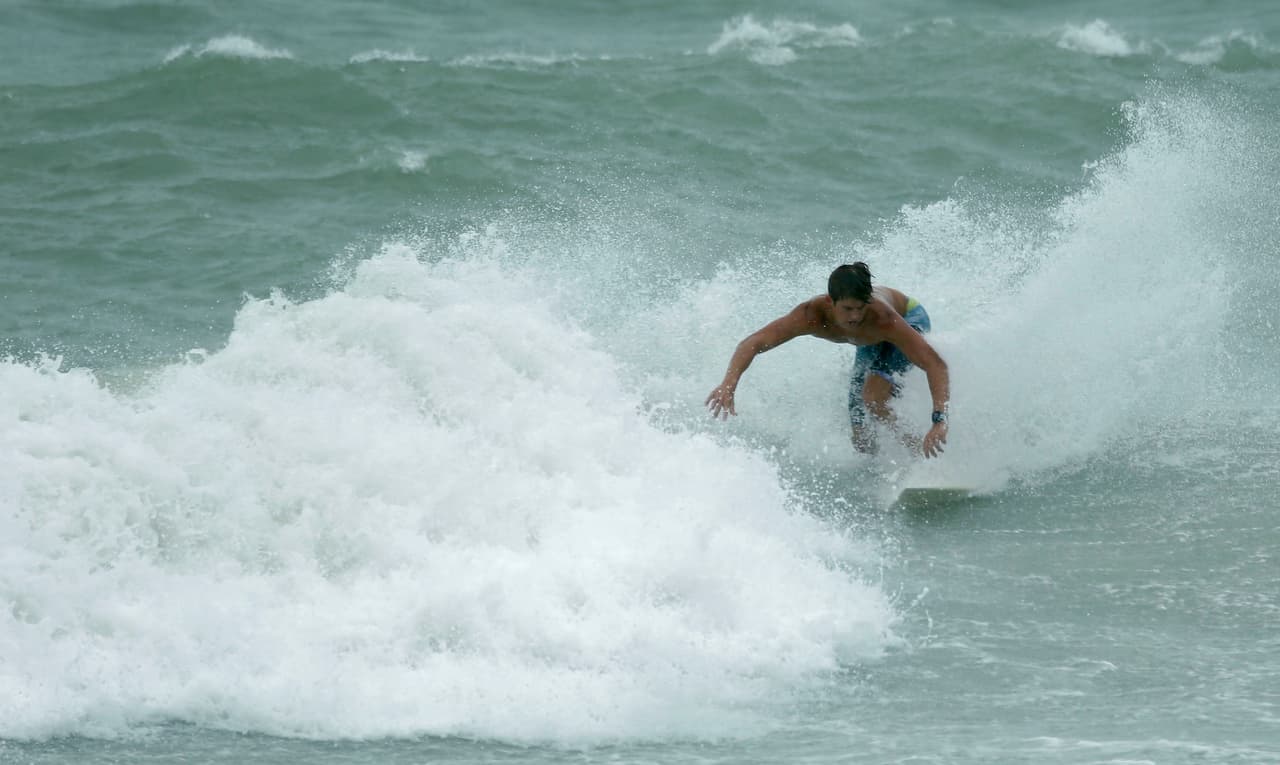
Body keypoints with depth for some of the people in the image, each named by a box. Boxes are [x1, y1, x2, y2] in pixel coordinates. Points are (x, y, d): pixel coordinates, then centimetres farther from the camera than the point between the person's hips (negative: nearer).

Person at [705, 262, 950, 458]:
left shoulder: (881, 318, -47)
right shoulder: (812, 315, -39)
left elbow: (936, 364, -50)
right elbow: (751, 344, -42)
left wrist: (939, 422, -62)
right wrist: (728, 385, -59)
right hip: (873, 342, 4)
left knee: (873, 396, -31)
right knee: (862, 441, 4)